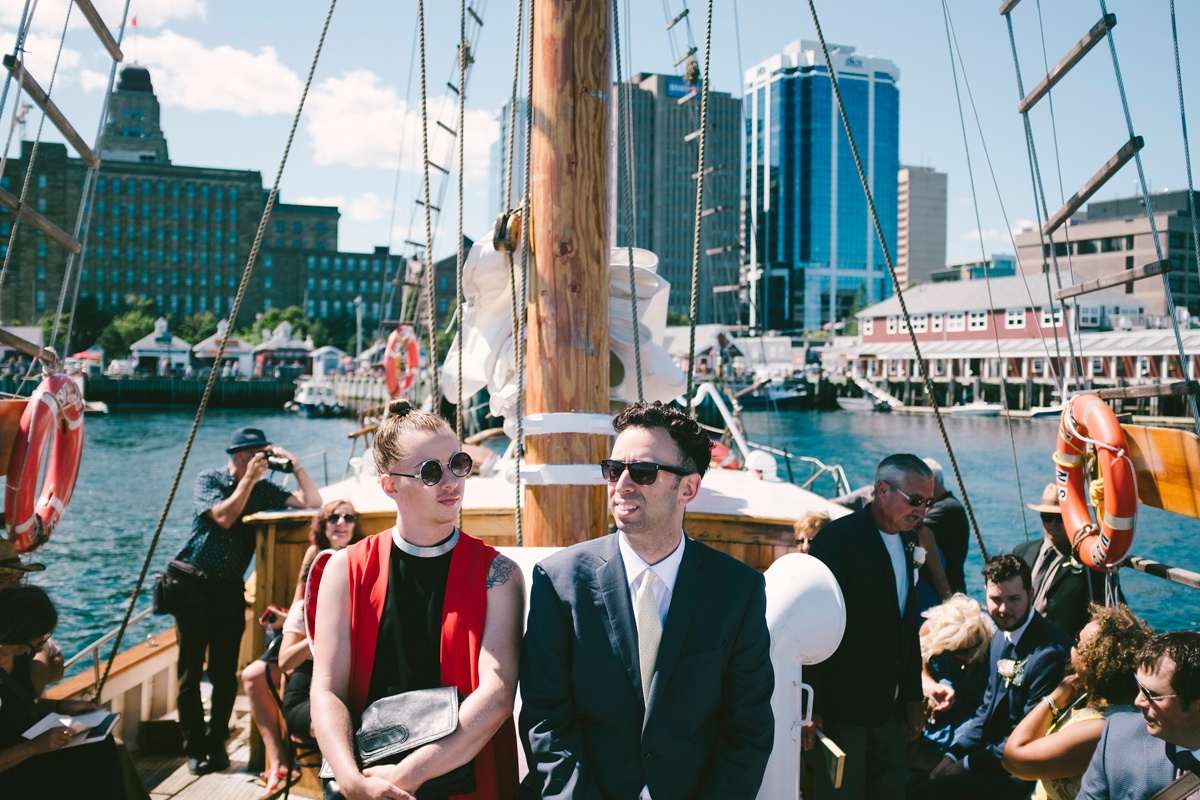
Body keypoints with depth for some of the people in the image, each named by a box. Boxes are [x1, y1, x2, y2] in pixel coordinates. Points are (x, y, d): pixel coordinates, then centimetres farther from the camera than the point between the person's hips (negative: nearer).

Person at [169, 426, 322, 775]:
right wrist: (249, 479, -17)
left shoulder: (262, 489, 6)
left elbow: (312, 502, -1)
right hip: (193, 585, -2)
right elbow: (224, 517, -18)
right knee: (190, 669, 2)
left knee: (226, 672, 0)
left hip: (229, 590, 3)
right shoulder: (208, 480, -3)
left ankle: (216, 743, 16)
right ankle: (194, 748, 13)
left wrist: (294, 463, -5)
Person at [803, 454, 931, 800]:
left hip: (892, 710, 7)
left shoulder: (908, 541, 10)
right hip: (842, 710, -7)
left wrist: (914, 697, 17)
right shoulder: (838, 538, -13)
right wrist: (809, 709, -16)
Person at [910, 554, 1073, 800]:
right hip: (991, 755, 9)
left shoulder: (1051, 652, -22)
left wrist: (968, 763, -13)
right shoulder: (1000, 640, 9)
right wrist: (953, 754, 3)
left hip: (1020, 775, -9)